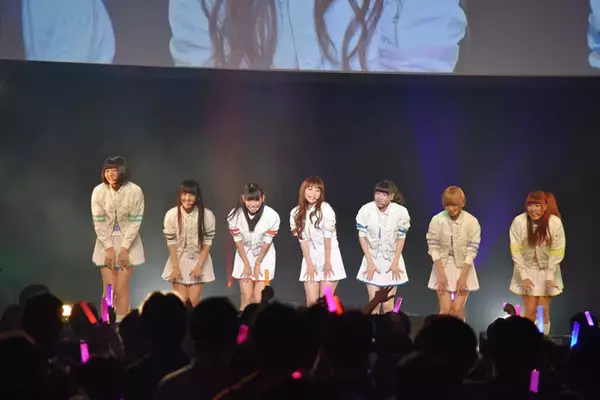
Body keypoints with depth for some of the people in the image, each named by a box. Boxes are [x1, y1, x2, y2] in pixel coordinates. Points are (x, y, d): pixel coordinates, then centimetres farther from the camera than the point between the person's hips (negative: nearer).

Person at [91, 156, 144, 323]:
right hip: (106, 242, 1)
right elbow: (99, 222, -7)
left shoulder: (135, 191, -14)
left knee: (122, 288, -4)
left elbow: (135, 222, -11)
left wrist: (124, 248, -14)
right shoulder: (98, 191, -10)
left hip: (127, 242, -1)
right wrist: (109, 248, -11)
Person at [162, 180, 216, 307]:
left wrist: (199, 266, -13)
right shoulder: (171, 215, -15)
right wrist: (175, 268, -11)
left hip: (199, 260, 0)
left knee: (193, 302, -2)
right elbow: (171, 244, -9)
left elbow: (207, 243, -9)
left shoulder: (207, 215, -15)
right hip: (178, 260, 0)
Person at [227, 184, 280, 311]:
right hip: (244, 256, 1)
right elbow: (238, 241, -9)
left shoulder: (272, 215, -24)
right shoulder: (235, 215, -21)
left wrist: (258, 264, -6)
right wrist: (246, 264, -5)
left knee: (258, 299, -6)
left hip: (264, 257, -1)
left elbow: (267, 242, -12)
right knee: (247, 299, -6)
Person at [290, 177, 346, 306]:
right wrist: (309, 264, -6)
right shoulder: (296, 213, -1)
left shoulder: (325, 208, -12)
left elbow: (328, 236, -11)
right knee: (312, 301, -4)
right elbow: (302, 239, -2)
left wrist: (327, 262, -10)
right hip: (310, 257, 3)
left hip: (330, 256, -3)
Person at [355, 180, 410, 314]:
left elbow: (401, 238, -4)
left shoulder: (400, 212, -17)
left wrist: (395, 263, -5)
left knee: (387, 305, -2)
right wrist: (369, 262, -7)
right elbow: (362, 236, -5)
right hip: (372, 259, 1)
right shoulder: (366, 210, -16)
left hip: (392, 259, 0)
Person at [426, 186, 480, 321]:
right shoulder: (437, 220, -13)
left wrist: (463, 277, -14)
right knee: (445, 308, -6)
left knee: (457, 309, -4)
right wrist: (441, 273, -15)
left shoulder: (472, 222, -13)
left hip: (463, 267, 0)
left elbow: (471, 251, -11)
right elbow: (433, 249, -9)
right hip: (443, 266, 0)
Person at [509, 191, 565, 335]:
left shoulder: (555, 222, -18)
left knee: (543, 310, 1)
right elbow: (516, 251, -14)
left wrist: (550, 276, -12)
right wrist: (524, 275, -15)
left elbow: (557, 252, -11)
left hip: (547, 270, 1)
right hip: (527, 270, -1)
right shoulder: (519, 222, -19)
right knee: (530, 309, -5)